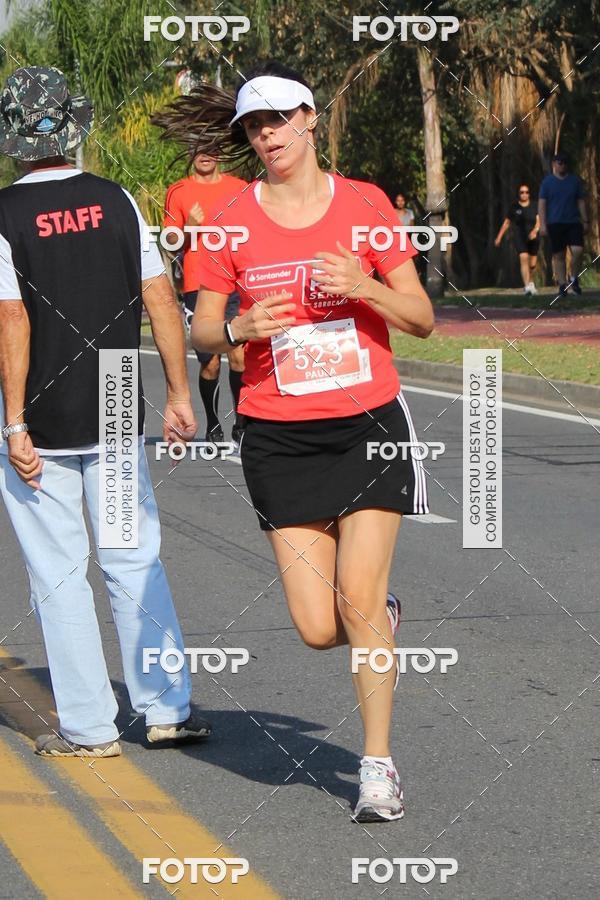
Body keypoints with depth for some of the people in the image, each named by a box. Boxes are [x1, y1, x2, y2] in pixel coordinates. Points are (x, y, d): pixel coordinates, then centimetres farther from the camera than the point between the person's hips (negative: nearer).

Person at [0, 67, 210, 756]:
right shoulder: (117, 202, 0)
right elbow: (160, 301, -1)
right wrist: (178, 394, 6)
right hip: (116, 416, 4)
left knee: (57, 572, 4)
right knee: (134, 563, 12)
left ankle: (88, 726, 6)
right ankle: (168, 708, 12)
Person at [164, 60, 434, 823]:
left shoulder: (365, 204, 1)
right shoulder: (233, 222, 2)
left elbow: (421, 319, 4)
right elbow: (202, 329, 7)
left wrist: (366, 287, -15)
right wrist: (238, 328, -15)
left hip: (369, 424, -1)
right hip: (280, 438, 1)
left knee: (358, 599, -12)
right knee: (318, 629, -4)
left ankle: (378, 766, 4)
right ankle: (383, 621, 32)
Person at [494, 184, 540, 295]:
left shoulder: (534, 205, 1)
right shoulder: (514, 207, 1)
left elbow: (539, 220, -4)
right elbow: (506, 223, 9)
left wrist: (535, 230, -24)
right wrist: (499, 237, 10)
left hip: (533, 239, 1)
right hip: (520, 239, -1)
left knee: (532, 264, 10)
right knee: (524, 259, -19)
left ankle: (530, 281, 40)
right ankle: (527, 286, -24)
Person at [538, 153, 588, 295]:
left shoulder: (575, 180, 9)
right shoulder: (547, 182, 4)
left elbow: (581, 202, 12)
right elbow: (542, 204, 2)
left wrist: (585, 221, 8)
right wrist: (542, 225, -5)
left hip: (573, 222, 1)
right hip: (555, 224, -1)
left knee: (578, 250, -14)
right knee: (559, 255, 1)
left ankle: (574, 279, 6)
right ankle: (562, 285, 7)